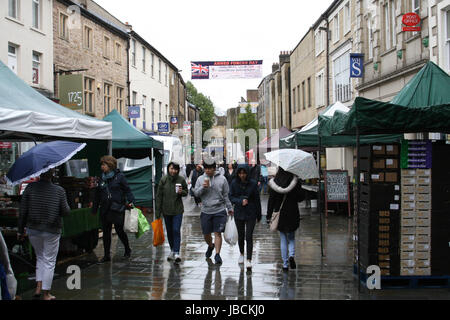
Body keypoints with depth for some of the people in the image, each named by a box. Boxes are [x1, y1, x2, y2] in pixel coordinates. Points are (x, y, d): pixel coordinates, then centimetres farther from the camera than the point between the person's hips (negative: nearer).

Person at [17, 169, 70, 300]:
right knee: (49, 261, 10)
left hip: (33, 230, 2)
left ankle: (38, 288, 17)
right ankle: (46, 294, 15)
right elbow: (66, 211, -6)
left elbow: (23, 211, -5)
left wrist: (21, 230, 5)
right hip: (52, 231, -2)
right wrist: (65, 203, 14)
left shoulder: (30, 188, -8)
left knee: (40, 257, 23)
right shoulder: (59, 191, -11)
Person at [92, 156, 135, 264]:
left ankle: (127, 250, 24)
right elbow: (97, 194, 16)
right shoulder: (102, 178, 12)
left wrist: (131, 201, -15)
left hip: (117, 209, -5)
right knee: (106, 232, 7)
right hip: (105, 210, 5)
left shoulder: (119, 176, -3)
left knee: (119, 230, 0)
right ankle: (107, 255, 15)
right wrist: (94, 209, 17)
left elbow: (127, 190, -3)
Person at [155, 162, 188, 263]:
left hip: (177, 210, -2)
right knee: (169, 231, 12)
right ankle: (172, 250, 27)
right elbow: (159, 196, 0)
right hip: (166, 210, 2)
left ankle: (176, 253, -11)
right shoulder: (163, 180, -3)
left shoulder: (181, 180, -4)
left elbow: (186, 192, 8)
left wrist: (181, 192, -17)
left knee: (176, 230, -11)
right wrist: (158, 211, -1)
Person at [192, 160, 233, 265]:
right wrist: (203, 187, -15)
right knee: (206, 234, 11)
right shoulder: (200, 179, 6)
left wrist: (230, 208, 5)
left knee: (217, 233, -6)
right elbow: (196, 193, 2)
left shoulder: (222, 179, 1)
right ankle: (211, 246, 40)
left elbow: (226, 195, 5)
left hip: (219, 210, -2)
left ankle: (217, 254, -1)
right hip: (206, 211, 3)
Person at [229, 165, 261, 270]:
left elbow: (257, 200, -2)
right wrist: (240, 201, -19)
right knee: (240, 235, 15)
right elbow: (231, 197, 0)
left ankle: (249, 260, -5)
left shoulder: (253, 183, -8)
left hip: (251, 214, -2)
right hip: (239, 213, 2)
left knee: (249, 236, -8)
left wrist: (259, 215, 2)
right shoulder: (234, 183, -3)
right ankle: (242, 254, 38)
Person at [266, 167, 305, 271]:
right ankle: (292, 255, -8)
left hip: (279, 214, 0)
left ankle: (285, 264, 10)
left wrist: (269, 216, 1)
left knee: (283, 239, 10)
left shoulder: (274, 183, -6)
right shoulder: (295, 182, -9)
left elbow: (271, 200, -4)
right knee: (291, 237, 17)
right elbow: (301, 197, -5)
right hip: (292, 214, 0)